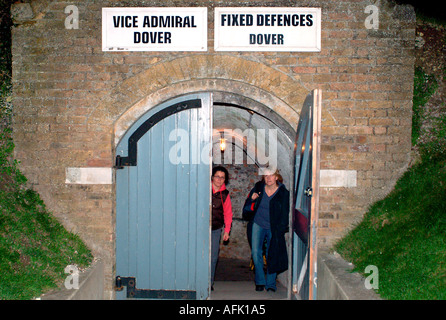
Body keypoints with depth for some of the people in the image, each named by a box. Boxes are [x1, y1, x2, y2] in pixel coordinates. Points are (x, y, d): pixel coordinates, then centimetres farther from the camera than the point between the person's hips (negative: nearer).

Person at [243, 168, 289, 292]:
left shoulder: (283, 193, -7)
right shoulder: (258, 187, 0)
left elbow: (284, 214, -2)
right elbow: (248, 205, 12)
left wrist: (280, 230, -8)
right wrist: (252, 199, -11)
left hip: (273, 228, -2)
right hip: (258, 224, 2)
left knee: (272, 255, 3)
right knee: (256, 252, -6)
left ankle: (271, 284, 16)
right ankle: (260, 282, 8)